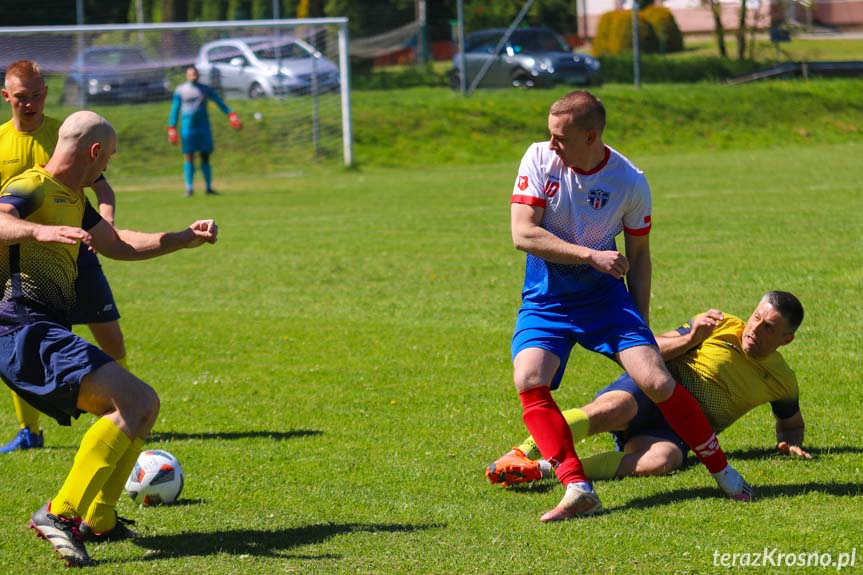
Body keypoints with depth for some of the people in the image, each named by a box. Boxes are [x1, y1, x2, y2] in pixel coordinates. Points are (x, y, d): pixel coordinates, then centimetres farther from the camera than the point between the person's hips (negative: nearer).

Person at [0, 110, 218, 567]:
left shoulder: (72, 199, 22)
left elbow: (117, 245, 36)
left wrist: (186, 238, 33)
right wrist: (40, 231, -49)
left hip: (45, 334, 11)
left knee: (144, 405, 17)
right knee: (131, 399, -24)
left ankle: (97, 521, 16)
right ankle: (61, 513, -29)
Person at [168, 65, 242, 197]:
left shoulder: (206, 89, 8)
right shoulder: (180, 91, 4)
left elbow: (220, 103, 6)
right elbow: (175, 110, 5)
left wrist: (231, 115, -7)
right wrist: (172, 129, -1)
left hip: (203, 127, 2)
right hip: (188, 127, -2)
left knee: (205, 157, 1)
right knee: (189, 157, -5)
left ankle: (209, 187, 5)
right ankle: (189, 189, -4)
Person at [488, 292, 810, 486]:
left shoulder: (782, 383, 12)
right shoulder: (721, 326, 7)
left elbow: (792, 423, 31)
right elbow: (651, 352, 9)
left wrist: (790, 442, 8)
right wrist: (690, 339, -9)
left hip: (674, 432, 1)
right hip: (646, 391, -1)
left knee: (662, 460, -38)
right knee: (617, 408, -40)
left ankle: (544, 470, -43)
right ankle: (521, 454, -43)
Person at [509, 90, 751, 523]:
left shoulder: (630, 182, -9)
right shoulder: (539, 159, -9)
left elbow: (638, 255, 5)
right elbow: (522, 233, -16)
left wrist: (640, 326, 3)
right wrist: (592, 255, -22)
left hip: (604, 294, -1)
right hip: (545, 302, 1)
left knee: (656, 382, -16)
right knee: (528, 381, -25)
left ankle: (722, 471, 5)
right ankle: (578, 491, -26)